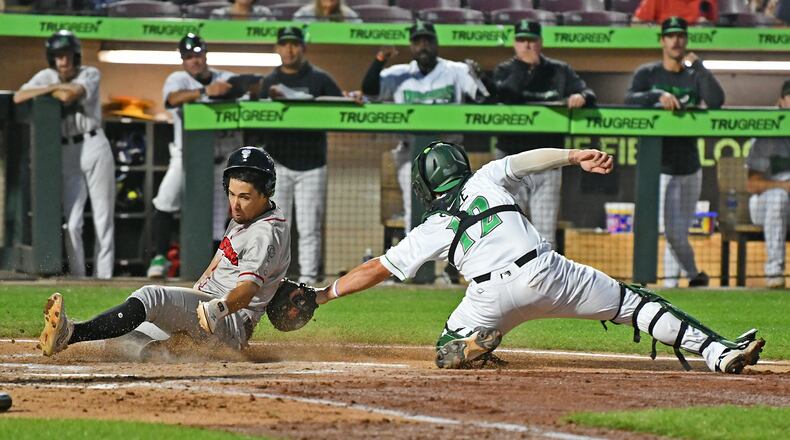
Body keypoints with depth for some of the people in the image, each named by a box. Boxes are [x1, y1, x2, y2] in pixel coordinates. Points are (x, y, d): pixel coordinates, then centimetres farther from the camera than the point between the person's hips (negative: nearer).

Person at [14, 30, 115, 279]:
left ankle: (104, 275, 4)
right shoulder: (47, 76, 7)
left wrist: (48, 89, -3)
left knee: (103, 219, -1)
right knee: (72, 223, -3)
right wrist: (53, 87, -11)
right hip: (67, 153, 2)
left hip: (94, 146, -2)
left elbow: (69, 96, -20)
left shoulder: (91, 75, -2)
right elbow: (18, 98, -7)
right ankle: (77, 277, 2)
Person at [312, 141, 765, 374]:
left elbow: (376, 269, 22)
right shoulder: (487, 178, 23)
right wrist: (577, 156, 0)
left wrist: (324, 294, 29)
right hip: (545, 271, 0)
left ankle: (473, 344, -15)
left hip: (493, 293, 0)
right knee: (632, 302, 7)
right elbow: (533, 158, 9)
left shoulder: (431, 230, 21)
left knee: (447, 353, 23)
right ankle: (719, 351, -9)